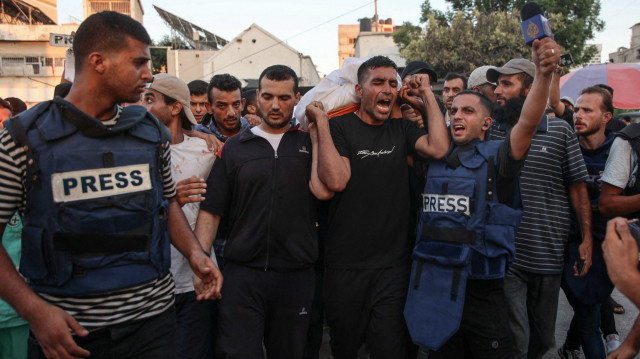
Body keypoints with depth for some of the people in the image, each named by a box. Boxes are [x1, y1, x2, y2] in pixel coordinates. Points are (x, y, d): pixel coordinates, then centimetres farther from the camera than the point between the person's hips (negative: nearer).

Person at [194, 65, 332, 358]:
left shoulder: (309, 143, 5)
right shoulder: (234, 147, 5)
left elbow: (324, 190, -14)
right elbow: (210, 210, 1)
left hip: (296, 276, 1)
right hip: (243, 275, -1)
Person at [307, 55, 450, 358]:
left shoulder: (402, 130, 8)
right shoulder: (339, 127, -3)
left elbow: (439, 149, -11)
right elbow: (336, 180, -18)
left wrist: (427, 94, -3)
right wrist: (321, 123, -17)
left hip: (393, 265, 2)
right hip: (345, 265, -2)